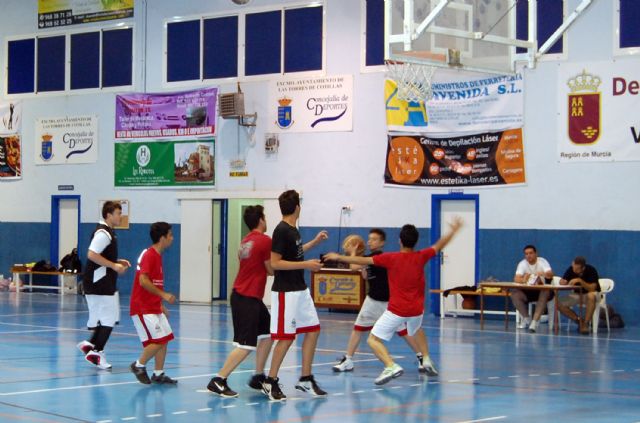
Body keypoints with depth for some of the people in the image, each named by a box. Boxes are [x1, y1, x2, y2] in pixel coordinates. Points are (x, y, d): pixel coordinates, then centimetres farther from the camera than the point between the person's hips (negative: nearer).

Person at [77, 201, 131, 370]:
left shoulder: (108, 232, 16)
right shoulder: (103, 233, -16)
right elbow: (92, 255, -26)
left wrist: (118, 262, 13)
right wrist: (114, 266, -22)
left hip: (104, 284, 11)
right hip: (99, 284, -11)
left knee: (108, 317, 15)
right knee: (108, 318, -6)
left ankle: (91, 345, 19)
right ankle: (96, 352, 1)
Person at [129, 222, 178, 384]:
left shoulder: (157, 255, 15)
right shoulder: (149, 255, -15)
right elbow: (143, 281, -24)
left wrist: (161, 305, 19)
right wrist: (163, 294, -20)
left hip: (153, 308, 10)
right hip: (143, 308, -10)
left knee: (164, 339, 7)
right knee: (158, 341, -12)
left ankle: (158, 374, 13)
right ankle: (139, 365, 7)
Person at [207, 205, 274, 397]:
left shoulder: (246, 241, 13)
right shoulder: (265, 241, -13)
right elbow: (271, 270, -8)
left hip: (240, 294, 9)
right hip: (248, 298, -9)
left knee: (267, 334, 17)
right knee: (246, 345, -8)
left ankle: (258, 377, 21)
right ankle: (218, 380, -10)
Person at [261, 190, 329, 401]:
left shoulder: (292, 230, 10)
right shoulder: (281, 231, -17)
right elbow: (275, 263, -21)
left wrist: (315, 242, 26)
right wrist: (306, 264, -21)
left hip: (300, 290, 9)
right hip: (286, 292, -9)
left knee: (313, 330, 10)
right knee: (286, 337, -5)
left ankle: (305, 379, 17)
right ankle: (270, 382, 6)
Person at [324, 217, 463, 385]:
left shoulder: (391, 258, -9)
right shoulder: (421, 257, 0)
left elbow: (363, 260, -7)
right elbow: (439, 245, 16)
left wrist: (339, 257, 4)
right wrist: (453, 230, 32)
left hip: (396, 310, -5)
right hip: (416, 310, 5)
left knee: (373, 339, -2)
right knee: (417, 330, 38)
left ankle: (391, 366, -24)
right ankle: (426, 360, 34)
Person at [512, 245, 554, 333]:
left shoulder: (542, 262, -7)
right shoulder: (522, 264, -4)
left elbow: (551, 274, -25)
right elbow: (516, 279, -17)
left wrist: (544, 274, -50)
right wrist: (523, 280, -42)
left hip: (541, 290, -2)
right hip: (527, 291, 2)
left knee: (546, 294, -37)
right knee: (514, 294, -26)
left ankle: (535, 321, -40)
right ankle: (526, 319, -12)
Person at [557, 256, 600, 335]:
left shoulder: (591, 270, -24)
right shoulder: (571, 269, -13)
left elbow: (592, 289, -30)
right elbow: (562, 283, -13)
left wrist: (580, 280, -40)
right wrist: (563, 282, -36)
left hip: (591, 293, -4)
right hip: (577, 294, 4)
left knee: (591, 296, -42)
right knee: (560, 305, -19)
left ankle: (586, 324, -30)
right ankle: (579, 321, -3)